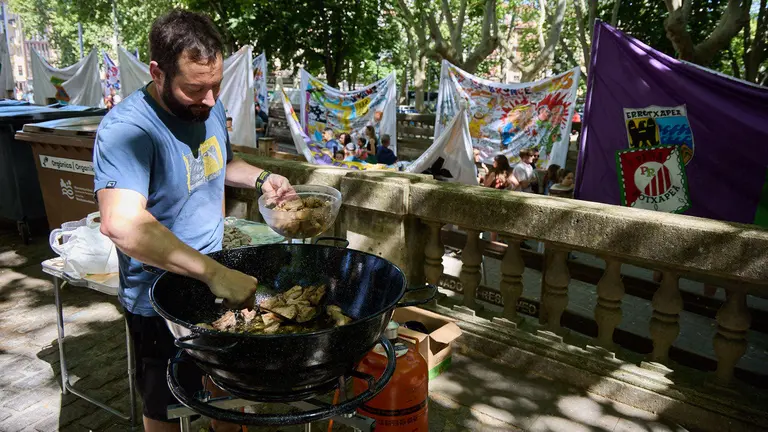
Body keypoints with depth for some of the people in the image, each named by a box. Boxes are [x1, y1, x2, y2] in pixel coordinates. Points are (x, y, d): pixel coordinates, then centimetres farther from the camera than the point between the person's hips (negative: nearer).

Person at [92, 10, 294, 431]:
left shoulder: (209, 108, -4)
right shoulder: (127, 129, -28)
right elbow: (120, 223, -43)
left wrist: (260, 178, -3)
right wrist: (214, 272, -47)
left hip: (218, 281, 7)